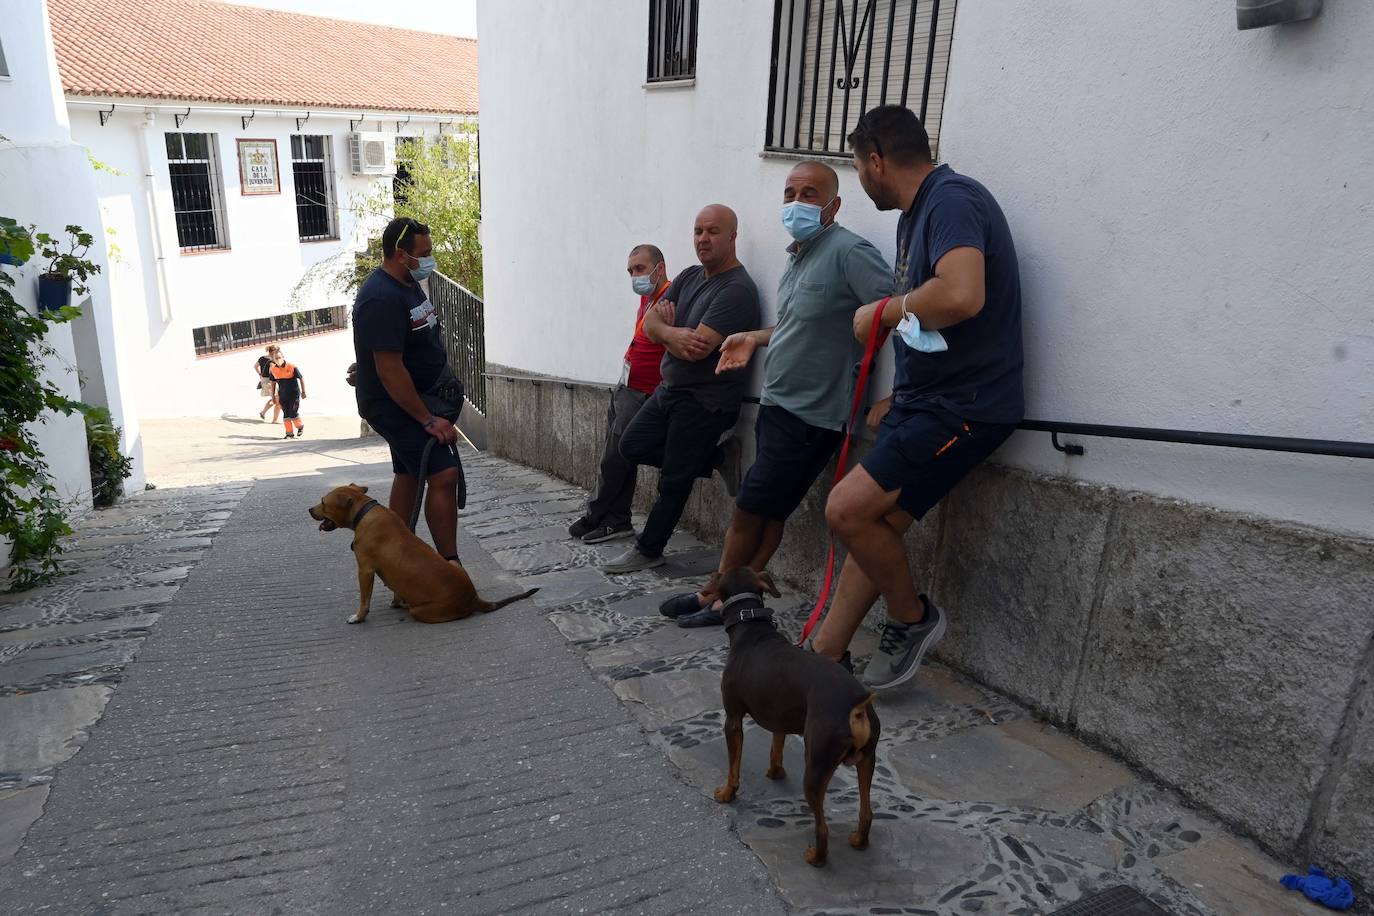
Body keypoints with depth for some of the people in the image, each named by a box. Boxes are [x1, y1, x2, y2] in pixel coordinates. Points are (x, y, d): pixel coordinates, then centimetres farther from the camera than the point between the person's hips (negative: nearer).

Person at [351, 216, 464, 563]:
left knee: (409, 475, 17)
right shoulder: (382, 299, -24)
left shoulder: (408, 284, 8)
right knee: (444, 474, -17)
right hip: (394, 407, -11)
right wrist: (427, 420, -24)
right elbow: (390, 369, -27)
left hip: (414, 401, 11)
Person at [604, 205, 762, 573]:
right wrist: (672, 334, -22)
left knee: (674, 481, 3)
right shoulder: (689, 276, 9)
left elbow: (697, 349, -27)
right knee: (632, 447, 13)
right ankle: (716, 458, 16)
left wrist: (666, 327, -7)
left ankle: (648, 550, 22)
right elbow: (649, 324, 1)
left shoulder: (737, 290, -19)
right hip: (670, 389, 9)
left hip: (706, 400, -9)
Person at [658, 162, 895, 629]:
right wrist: (755, 338, 14)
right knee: (768, 512, 15)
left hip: (809, 417, -9)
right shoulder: (799, 255, 14)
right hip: (778, 405, 9)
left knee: (750, 512, 1)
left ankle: (714, 598, 18)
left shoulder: (849, 252, -17)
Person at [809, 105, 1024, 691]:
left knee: (848, 510, -16)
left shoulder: (951, 200, -15)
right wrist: (898, 399, 21)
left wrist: (884, 311, -17)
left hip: (964, 407, -10)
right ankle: (822, 658, 15)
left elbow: (960, 296, -34)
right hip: (927, 400, 10)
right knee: (873, 526, 7)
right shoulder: (916, 215, 16)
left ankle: (912, 619, 9)